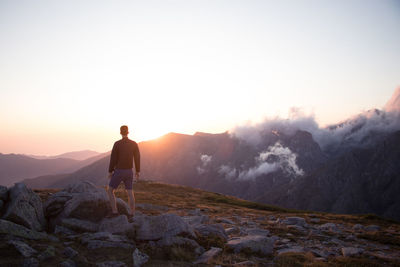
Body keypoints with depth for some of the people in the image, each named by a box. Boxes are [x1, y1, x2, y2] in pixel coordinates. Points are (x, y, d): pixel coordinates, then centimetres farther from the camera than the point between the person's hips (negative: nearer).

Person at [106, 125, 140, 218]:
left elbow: (113, 159, -10)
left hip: (119, 171, -4)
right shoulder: (134, 144, -2)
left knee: (110, 191, 10)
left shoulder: (117, 144, -13)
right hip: (129, 171, 4)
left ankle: (114, 212, 6)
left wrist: (110, 172, 1)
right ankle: (132, 214, 12)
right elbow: (137, 158, 1)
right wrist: (138, 171, 12)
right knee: (130, 193, 11)